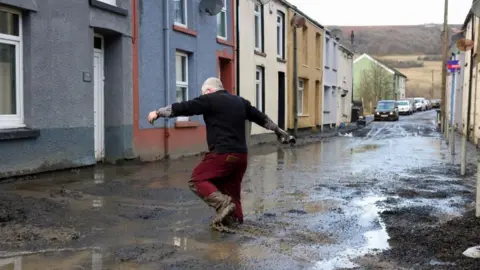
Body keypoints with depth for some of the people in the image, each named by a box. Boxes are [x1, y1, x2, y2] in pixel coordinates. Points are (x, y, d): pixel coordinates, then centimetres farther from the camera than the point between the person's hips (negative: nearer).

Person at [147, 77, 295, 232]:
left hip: (222, 154, -7)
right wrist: (280, 132, 40)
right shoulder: (240, 102, 19)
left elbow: (182, 108, 2)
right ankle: (234, 220, 13)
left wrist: (158, 113, 14)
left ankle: (223, 204, -17)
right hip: (241, 155, 8)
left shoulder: (210, 99, -1)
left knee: (197, 180, 1)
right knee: (230, 190, 16)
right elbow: (262, 118, 27)